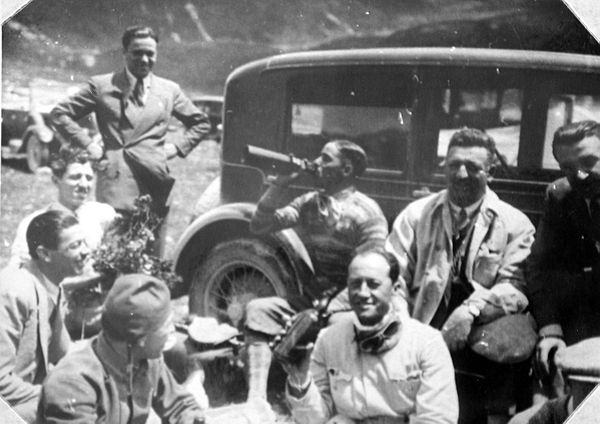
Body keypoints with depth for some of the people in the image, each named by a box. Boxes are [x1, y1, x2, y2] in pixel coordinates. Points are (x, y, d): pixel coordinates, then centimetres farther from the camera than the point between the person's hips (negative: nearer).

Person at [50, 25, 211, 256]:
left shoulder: (169, 90, 13)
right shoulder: (102, 86, 6)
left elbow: (201, 123, 23)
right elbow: (59, 113, 8)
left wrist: (176, 146, 9)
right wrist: (88, 145, -1)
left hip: (155, 185, 3)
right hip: (115, 183, -2)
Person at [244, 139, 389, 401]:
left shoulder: (366, 214, -10)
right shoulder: (309, 202, 11)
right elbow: (259, 227, 9)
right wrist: (280, 185, -3)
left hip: (347, 308, -6)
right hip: (310, 299, 6)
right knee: (258, 309, -15)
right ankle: (256, 401, -20)